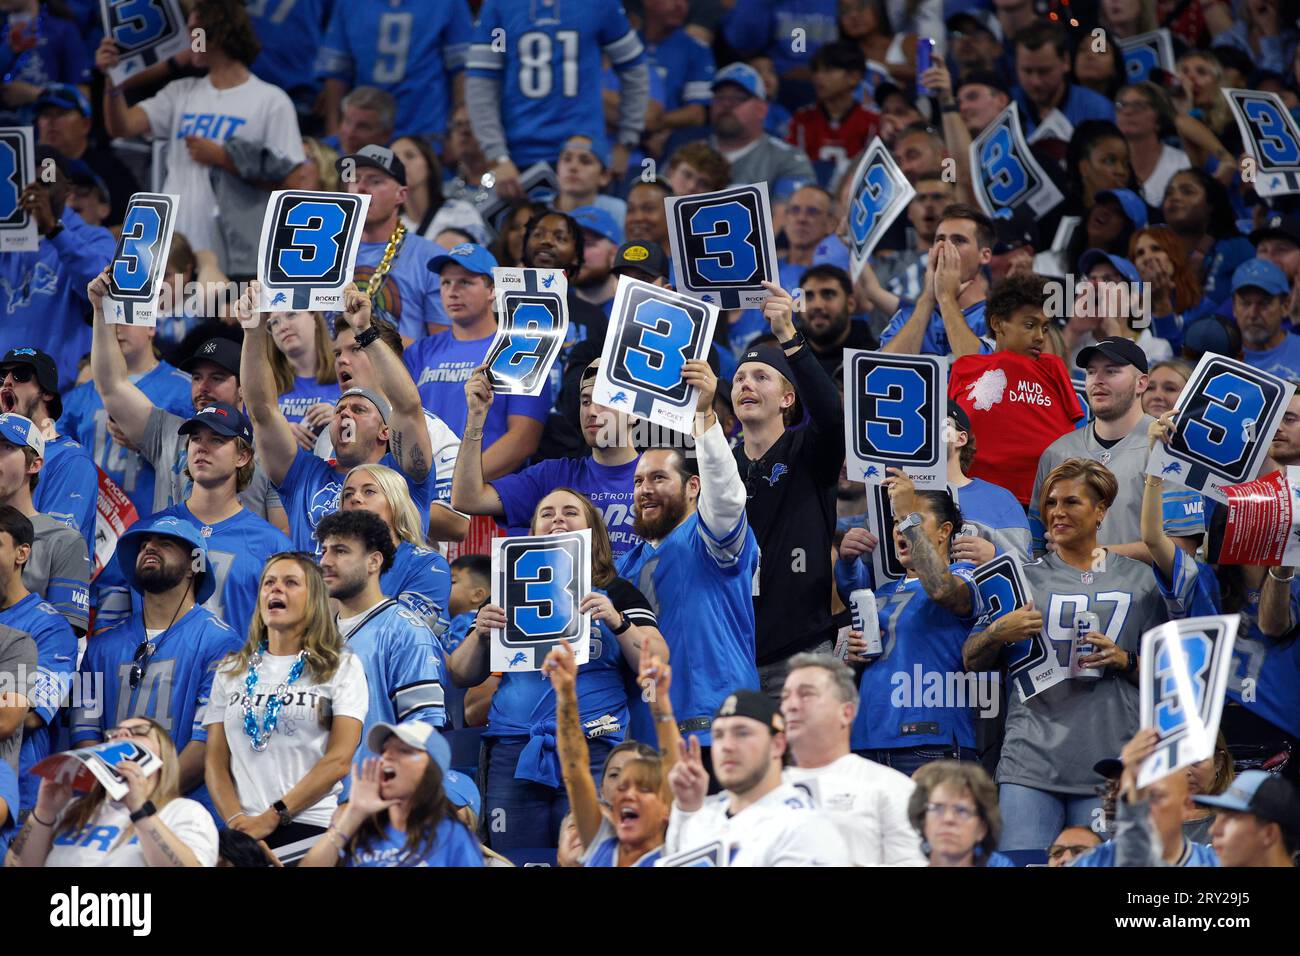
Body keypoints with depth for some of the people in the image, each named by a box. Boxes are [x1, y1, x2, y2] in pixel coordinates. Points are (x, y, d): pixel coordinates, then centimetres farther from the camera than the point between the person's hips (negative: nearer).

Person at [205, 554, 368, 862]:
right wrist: (236, 820, -9)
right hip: (242, 832, 3)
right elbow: (215, 760, 10)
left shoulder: (342, 667, 6)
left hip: (310, 826, -3)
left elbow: (338, 761, -4)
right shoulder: (231, 672, 17)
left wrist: (272, 817, -12)